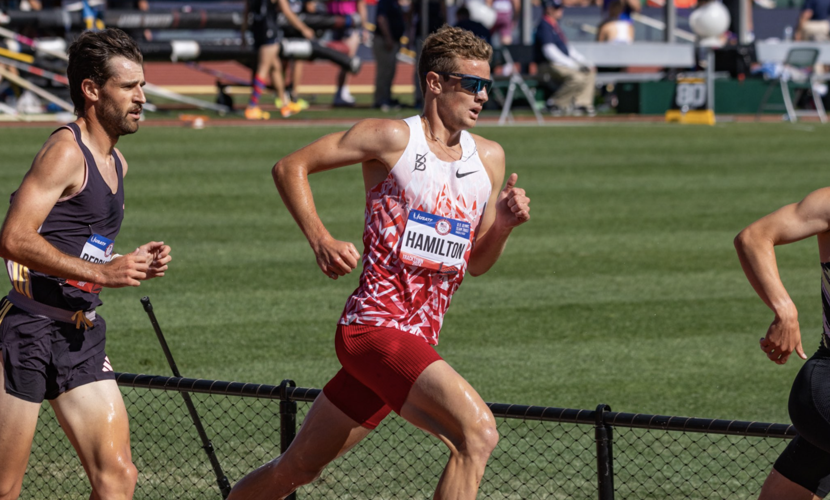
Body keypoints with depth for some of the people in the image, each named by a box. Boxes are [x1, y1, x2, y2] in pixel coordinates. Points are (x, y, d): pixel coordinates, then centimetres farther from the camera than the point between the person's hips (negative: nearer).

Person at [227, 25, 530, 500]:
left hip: (418, 342, 7)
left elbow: (476, 264, 19)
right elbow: (290, 167, 0)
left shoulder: (489, 158, 13)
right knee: (478, 432, -24)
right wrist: (321, 240, -13)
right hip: (375, 326, -7)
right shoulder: (392, 138, -6)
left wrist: (504, 223, -2)